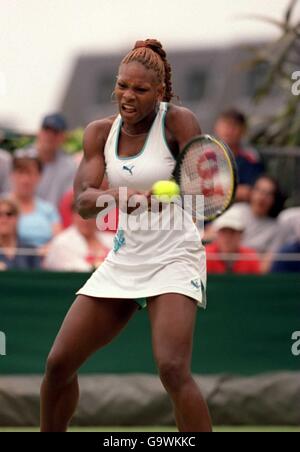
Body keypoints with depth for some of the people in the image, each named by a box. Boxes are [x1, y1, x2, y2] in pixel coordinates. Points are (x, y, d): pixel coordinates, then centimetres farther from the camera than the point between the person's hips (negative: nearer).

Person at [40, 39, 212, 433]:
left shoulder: (177, 122, -10)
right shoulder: (101, 132, 4)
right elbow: (83, 201, -7)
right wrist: (117, 197, -30)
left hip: (173, 258, -6)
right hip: (122, 261, 6)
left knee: (172, 369, -25)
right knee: (59, 364, 5)